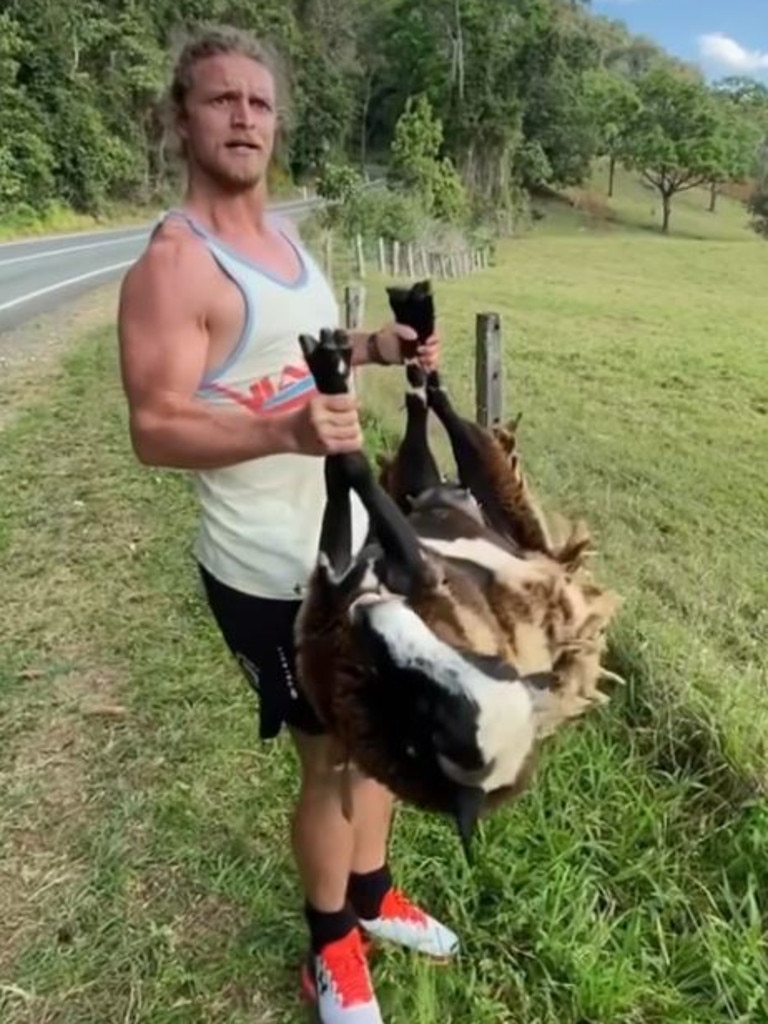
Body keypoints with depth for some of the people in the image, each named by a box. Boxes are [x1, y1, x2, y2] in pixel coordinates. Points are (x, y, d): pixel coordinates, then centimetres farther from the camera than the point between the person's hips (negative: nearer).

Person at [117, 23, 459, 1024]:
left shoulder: (284, 234, 8)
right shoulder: (173, 263, -18)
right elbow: (155, 429, -24)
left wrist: (376, 346, 5)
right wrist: (287, 430, -39)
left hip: (352, 539, 9)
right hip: (273, 571, -8)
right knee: (332, 759, 6)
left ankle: (373, 896, 45)